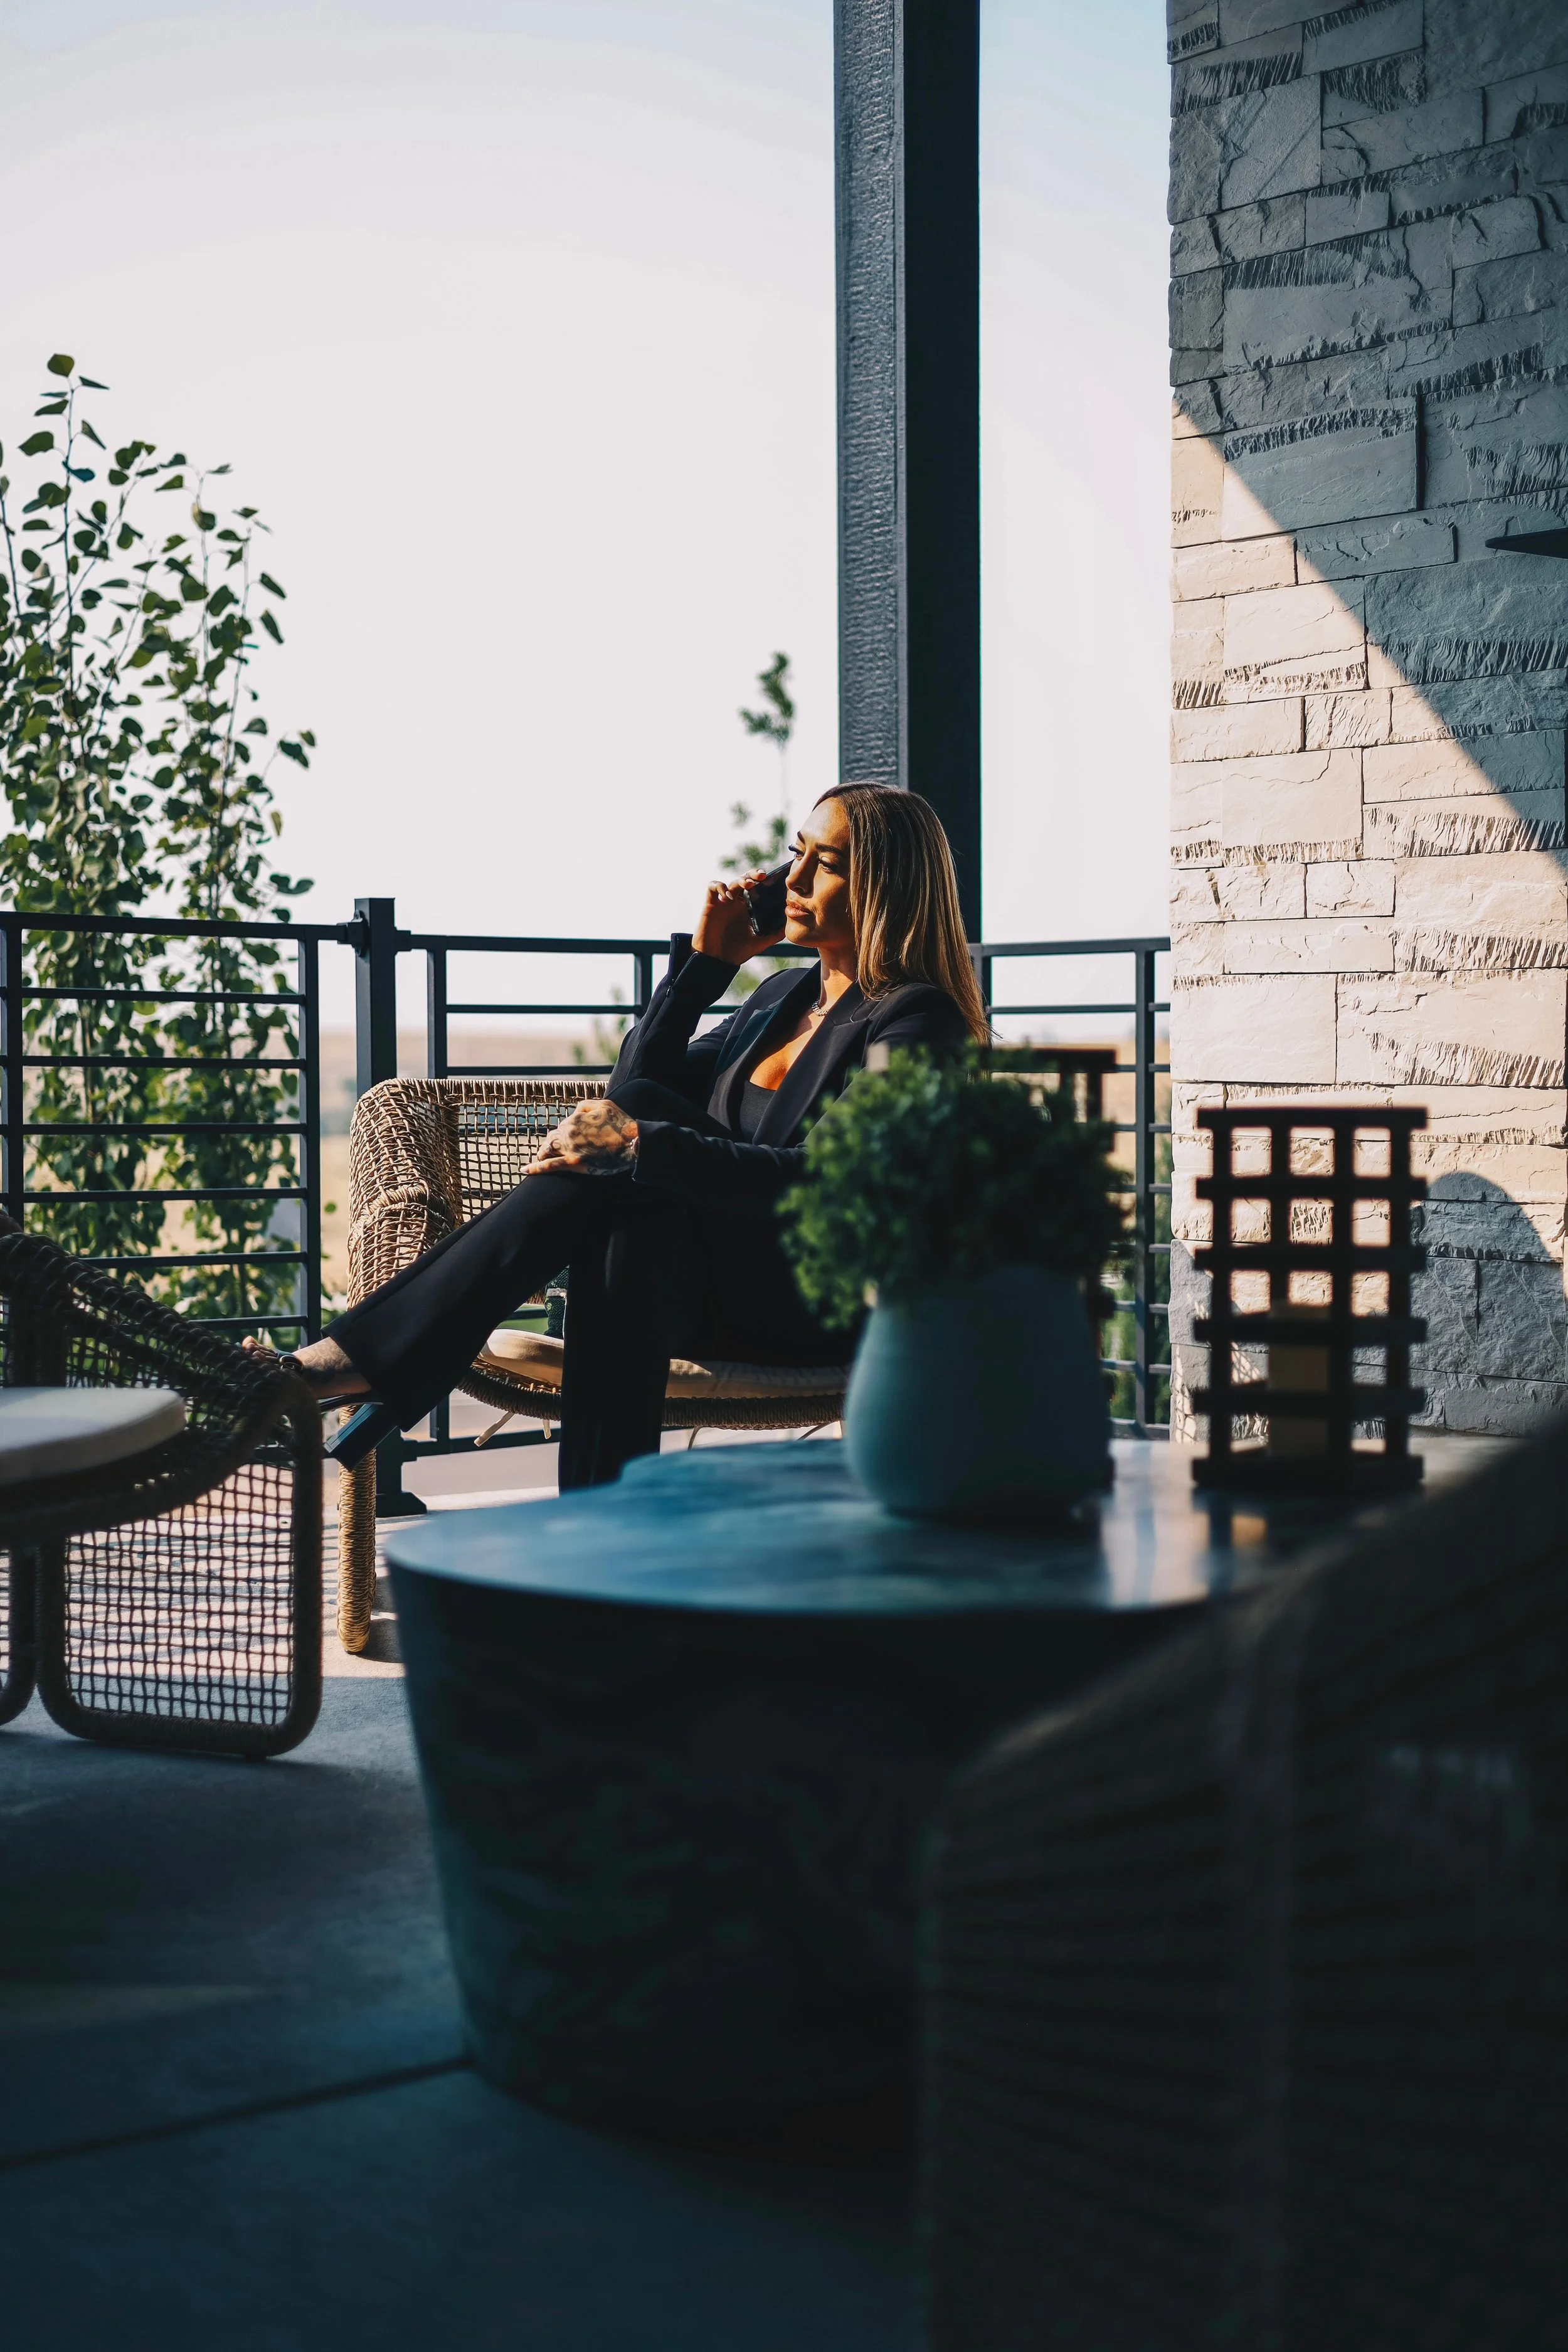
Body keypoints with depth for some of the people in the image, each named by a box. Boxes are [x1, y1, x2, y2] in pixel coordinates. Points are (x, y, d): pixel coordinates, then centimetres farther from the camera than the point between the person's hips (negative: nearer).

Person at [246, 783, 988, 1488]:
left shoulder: (919, 1022, -5)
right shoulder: (783, 995, 21)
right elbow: (636, 1088, 17)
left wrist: (638, 1143, -28)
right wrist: (706, 963, 8)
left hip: (820, 1306, -6)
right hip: (719, 1290, 7)